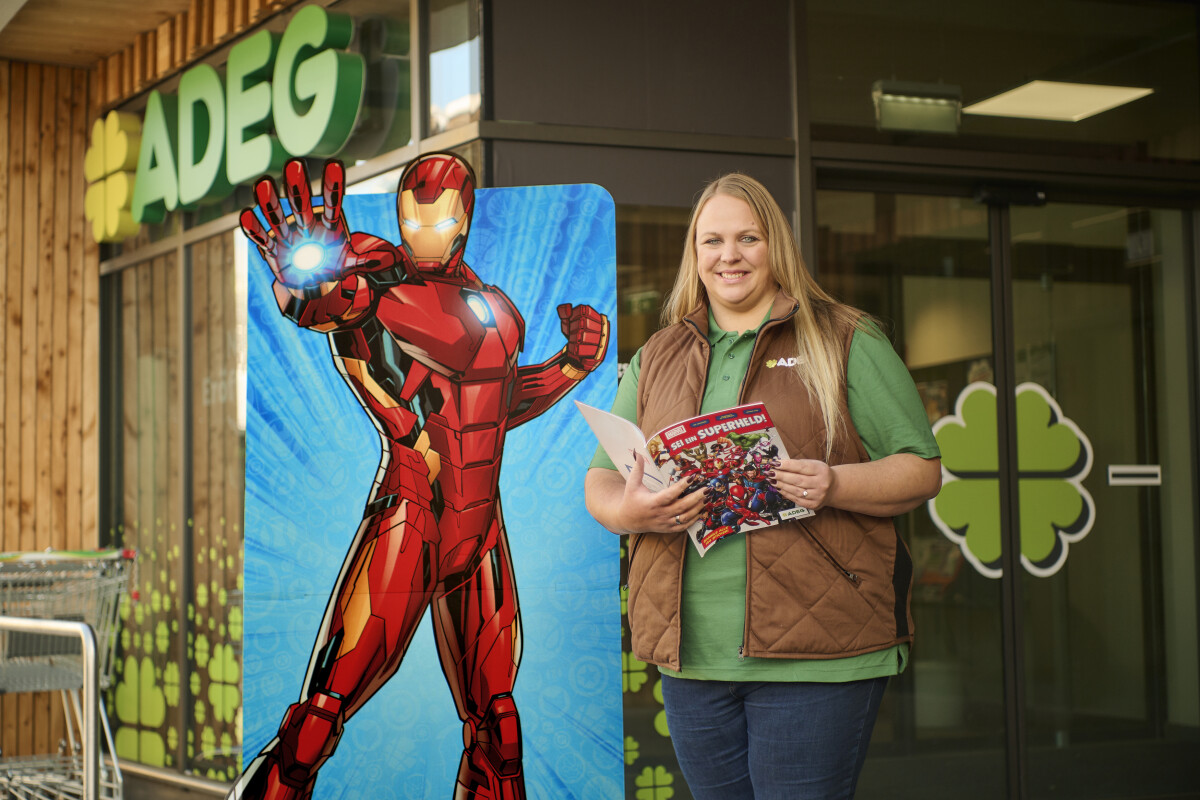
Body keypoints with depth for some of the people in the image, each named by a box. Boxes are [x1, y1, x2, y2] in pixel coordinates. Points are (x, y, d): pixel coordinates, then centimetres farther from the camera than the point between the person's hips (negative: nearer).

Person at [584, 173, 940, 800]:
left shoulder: (847, 344, 4)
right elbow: (599, 482, 15)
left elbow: (922, 470, 1)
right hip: (691, 658, 4)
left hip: (815, 653, -4)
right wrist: (627, 511, -9)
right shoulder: (654, 361, 16)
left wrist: (834, 486, -18)